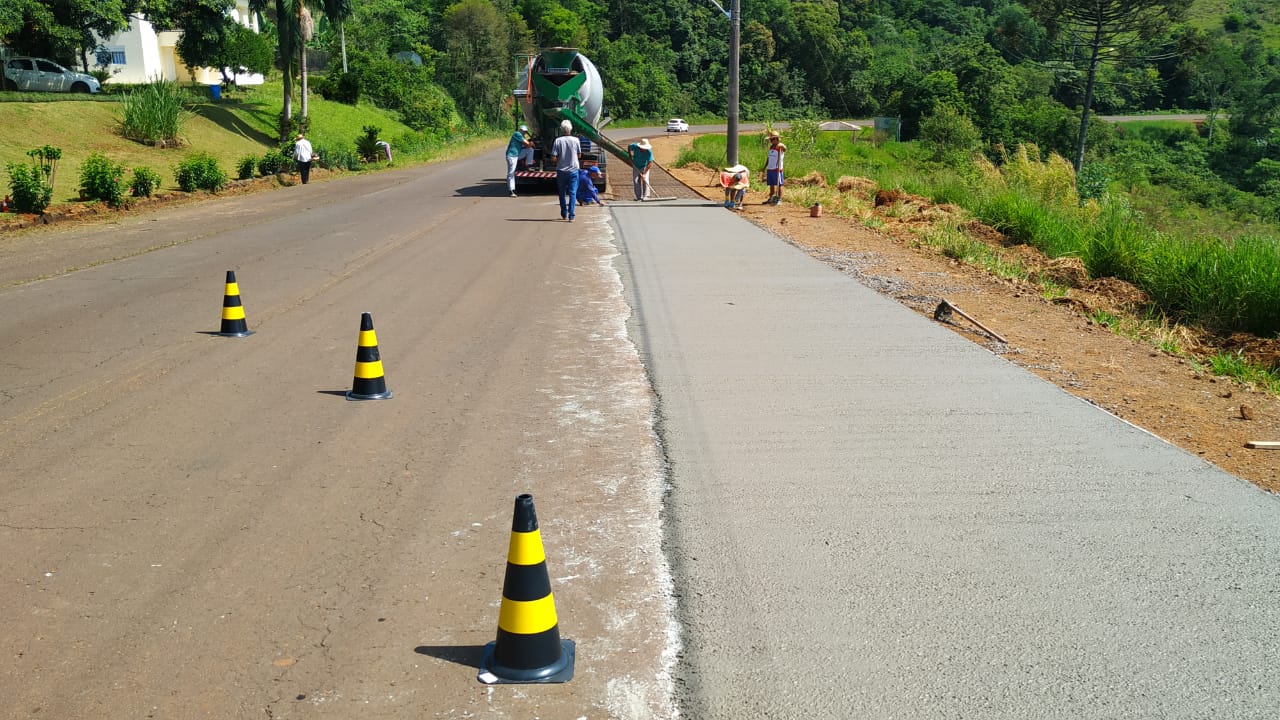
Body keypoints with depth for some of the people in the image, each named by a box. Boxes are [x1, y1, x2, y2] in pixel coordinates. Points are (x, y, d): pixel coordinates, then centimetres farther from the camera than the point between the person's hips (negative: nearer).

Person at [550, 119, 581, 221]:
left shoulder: (558, 141, -9)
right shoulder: (575, 140, -5)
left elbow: (553, 158, -11)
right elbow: (579, 154, 9)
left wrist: (559, 160, 8)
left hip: (561, 170, 0)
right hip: (573, 170, 0)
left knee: (562, 193, 14)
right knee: (572, 193, 1)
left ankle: (564, 214, 23)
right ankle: (571, 216, -8)